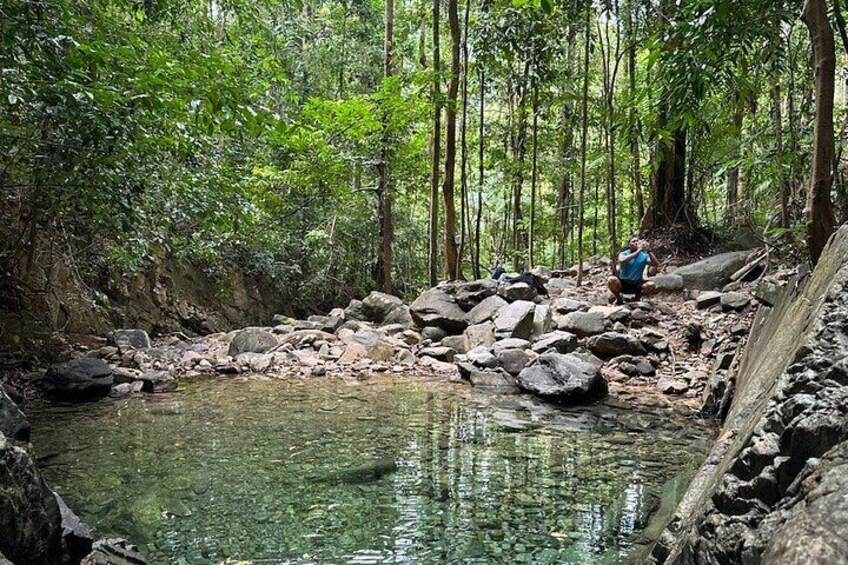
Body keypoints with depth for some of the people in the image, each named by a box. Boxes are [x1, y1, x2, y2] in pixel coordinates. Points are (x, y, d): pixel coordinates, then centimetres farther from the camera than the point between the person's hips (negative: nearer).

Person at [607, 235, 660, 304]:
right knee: (611, 280, -33)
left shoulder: (644, 255, 1)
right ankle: (618, 299, -3)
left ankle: (637, 297, 3)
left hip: (637, 284, 2)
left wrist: (649, 251, -24)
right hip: (623, 283, -2)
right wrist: (638, 251, -33)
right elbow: (622, 260, -31)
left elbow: (656, 264, -14)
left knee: (651, 285, -29)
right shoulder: (623, 254, -5)